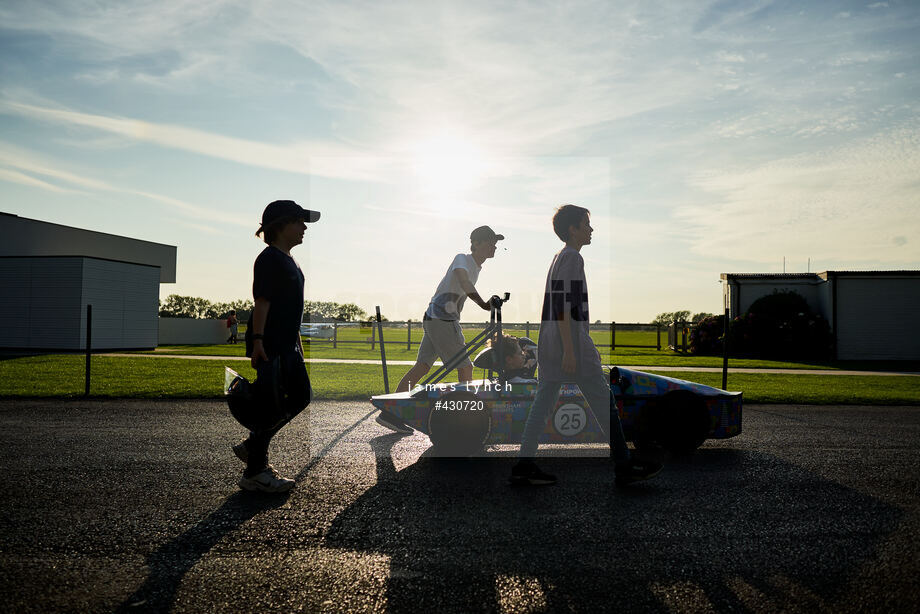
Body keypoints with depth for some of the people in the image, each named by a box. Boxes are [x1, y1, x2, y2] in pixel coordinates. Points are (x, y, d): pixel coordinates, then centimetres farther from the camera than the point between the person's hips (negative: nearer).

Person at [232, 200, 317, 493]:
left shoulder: (289, 260, 17)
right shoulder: (269, 258, -12)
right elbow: (262, 302, -19)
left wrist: (298, 341, 23)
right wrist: (257, 340, -26)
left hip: (288, 344, 10)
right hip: (271, 345, -10)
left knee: (300, 396, 14)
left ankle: (251, 446, 25)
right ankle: (254, 473, 9)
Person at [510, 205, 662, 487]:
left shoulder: (558, 257, 20)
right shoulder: (572, 257, -10)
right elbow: (563, 305, -19)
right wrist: (569, 350, -22)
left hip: (549, 339, 10)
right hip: (570, 338, -10)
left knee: (543, 402, 6)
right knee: (604, 402, -1)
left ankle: (524, 465, 5)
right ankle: (625, 465, 8)